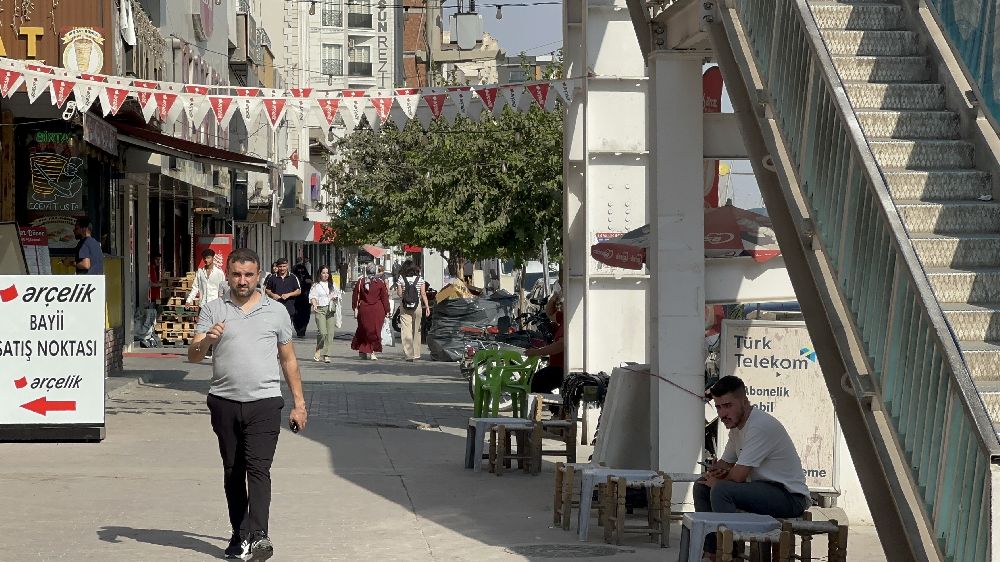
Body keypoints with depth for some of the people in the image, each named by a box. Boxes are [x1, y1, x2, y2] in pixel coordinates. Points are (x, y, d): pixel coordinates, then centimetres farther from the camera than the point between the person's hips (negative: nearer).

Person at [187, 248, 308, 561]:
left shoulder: (276, 312, 9)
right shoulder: (213, 311, 8)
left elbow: (288, 360, 15)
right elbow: (193, 356, 2)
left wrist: (298, 403, 11)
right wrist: (206, 340, -20)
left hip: (264, 403, -2)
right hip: (225, 403, 2)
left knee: (258, 468, -14)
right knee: (232, 472, 8)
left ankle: (256, 536, -23)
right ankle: (240, 534, 17)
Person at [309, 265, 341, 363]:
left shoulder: (332, 285, 16)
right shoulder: (316, 285, 5)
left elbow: (338, 293, 24)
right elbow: (312, 296, -1)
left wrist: (335, 297, 2)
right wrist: (314, 305, -19)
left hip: (331, 309, 4)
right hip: (320, 310, -3)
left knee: (330, 333, -3)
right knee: (323, 332, -16)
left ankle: (326, 355, 1)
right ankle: (318, 350, 9)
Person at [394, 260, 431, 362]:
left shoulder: (400, 279, -3)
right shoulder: (420, 279, 1)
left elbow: (399, 294, -4)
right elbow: (423, 294, -2)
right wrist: (427, 307, 2)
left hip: (404, 307, -2)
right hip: (417, 307, 2)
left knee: (406, 330, -3)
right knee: (416, 330, 14)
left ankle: (409, 354, -13)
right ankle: (416, 354, 21)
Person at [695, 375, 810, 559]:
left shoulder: (760, 425, -21)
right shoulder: (736, 425, 10)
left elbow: (738, 475, -24)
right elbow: (725, 463, 23)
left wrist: (717, 480, -3)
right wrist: (716, 471, -2)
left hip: (791, 497, -10)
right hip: (765, 489, 10)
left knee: (721, 491, -29)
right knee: (701, 487, 11)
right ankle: (711, 552, 9)